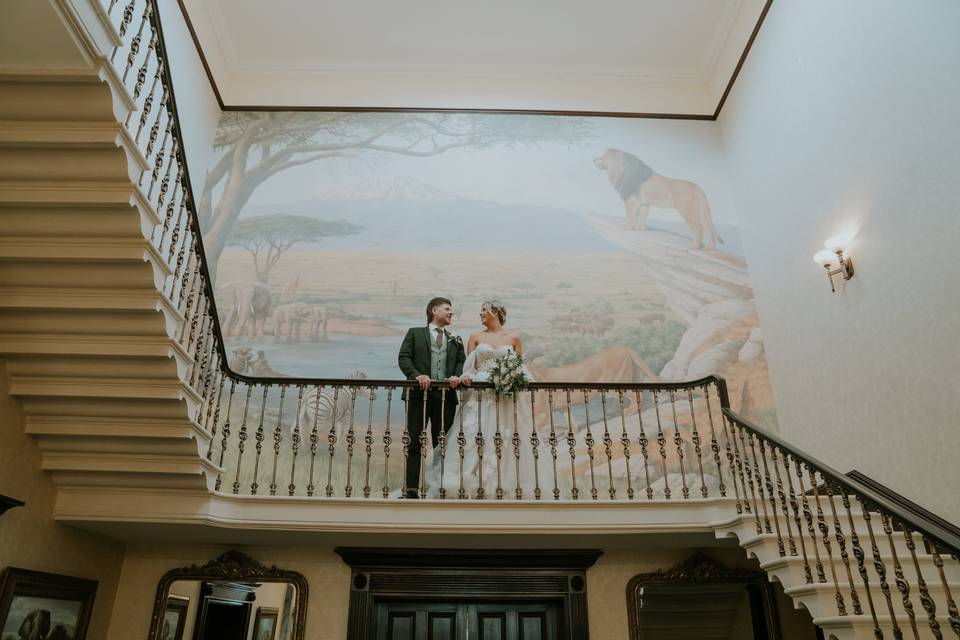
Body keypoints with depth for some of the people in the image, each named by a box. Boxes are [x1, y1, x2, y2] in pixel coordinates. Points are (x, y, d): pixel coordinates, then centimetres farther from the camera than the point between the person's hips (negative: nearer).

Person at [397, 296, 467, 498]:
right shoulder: (415, 333, 10)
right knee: (414, 443, -3)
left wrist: (457, 376, -10)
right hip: (419, 394, -3)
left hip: (446, 396, 3)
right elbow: (403, 357, 0)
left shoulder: (455, 340, 20)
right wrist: (416, 375, -17)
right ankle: (411, 489, -1)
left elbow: (462, 362, 11)